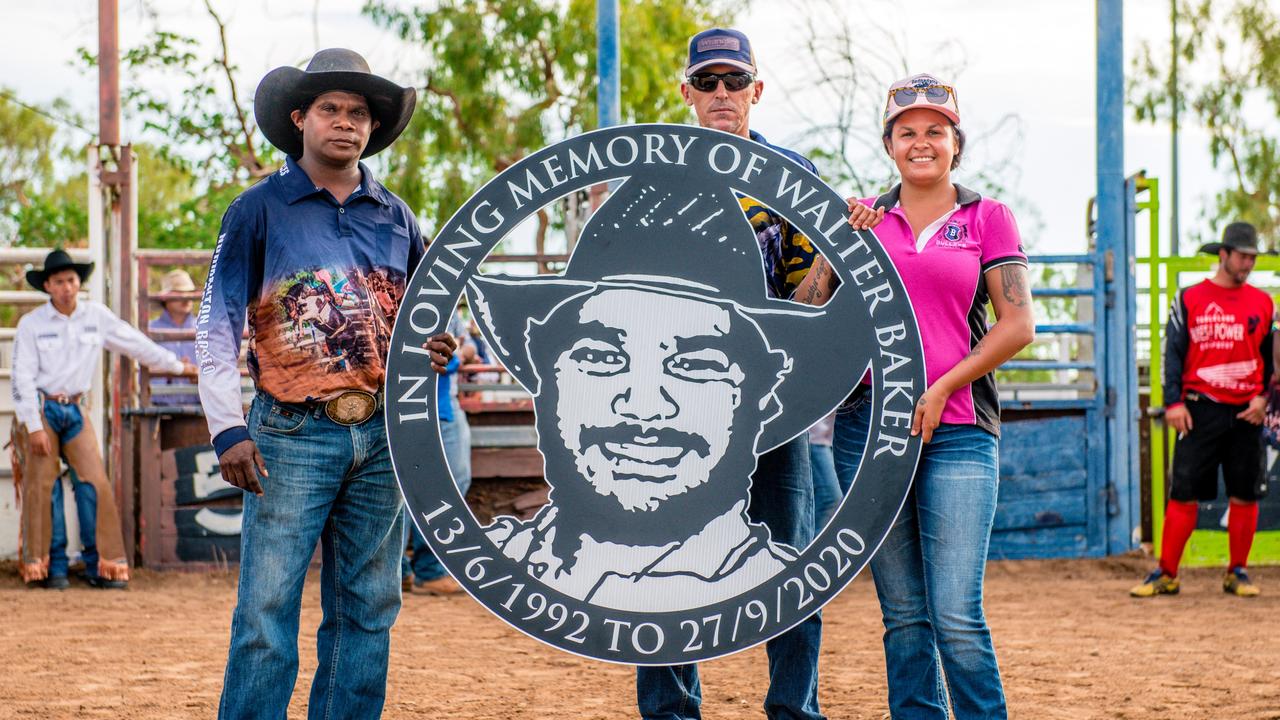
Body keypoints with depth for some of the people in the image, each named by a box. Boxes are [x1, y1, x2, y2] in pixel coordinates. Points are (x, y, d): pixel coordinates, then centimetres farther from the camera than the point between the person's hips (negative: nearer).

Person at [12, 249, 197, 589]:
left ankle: (104, 565, -2)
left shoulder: (96, 316, 5)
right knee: (41, 484, -7)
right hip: (40, 408, -3)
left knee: (96, 483, -6)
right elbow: (23, 378, -5)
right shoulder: (31, 324, -4)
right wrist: (34, 427, -12)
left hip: (75, 409, 3)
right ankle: (41, 566, -1)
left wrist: (176, 366, 20)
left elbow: (135, 343, 15)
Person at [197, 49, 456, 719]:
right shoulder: (260, 210, 0)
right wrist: (229, 430, -13)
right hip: (294, 436, -4)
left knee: (367, 609, 7)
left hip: (381, 436, 5)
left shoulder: (394, 216, 13)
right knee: (267, 609, -9)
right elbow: (216, 328, -3)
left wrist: (436, 347, -2)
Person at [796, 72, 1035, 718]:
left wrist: (942, 387, -8)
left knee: (957, 618, -11)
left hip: (957, 432, -3)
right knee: (903, 615, 6)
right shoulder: (864, 218, 13)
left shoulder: (987, 218, 6)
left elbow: (1018, 325, -1)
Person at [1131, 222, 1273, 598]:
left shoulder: (1263, 302, 10)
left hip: (1246, 412, 2)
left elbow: (1271, 357, 14)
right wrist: (1174, 402, -8)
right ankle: (1166, 575, 1)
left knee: (1245, 496, 3)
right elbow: (1173, 353, 1)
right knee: (1184, 494, -4)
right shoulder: (1190, 299, 4)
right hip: (1201, 410, -2)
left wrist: (1263, 398, -1)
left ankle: (1237, 573, 16)